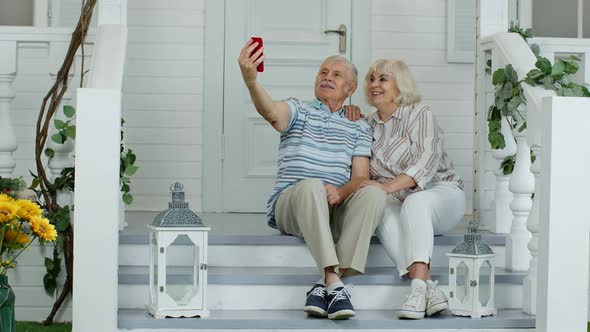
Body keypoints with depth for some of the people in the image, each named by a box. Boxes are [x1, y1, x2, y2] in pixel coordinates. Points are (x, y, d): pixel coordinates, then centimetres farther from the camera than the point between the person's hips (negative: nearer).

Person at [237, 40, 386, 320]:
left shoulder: (359, 129, 19)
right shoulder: (299, 111, 10)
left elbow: (361, 177, 6)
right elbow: (269, 110, -15)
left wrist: (340, 193, -19)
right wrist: (250, 79, -38)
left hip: (336, 212, 3)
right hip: (290, 207, -2)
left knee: (374, 193, -28)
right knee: (311, 185, -36)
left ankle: (325, 285, -32)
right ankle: (334, 284, -43)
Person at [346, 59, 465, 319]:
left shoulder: (419, 114, -2)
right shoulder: (370, 124, 16)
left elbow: (427, 161, -16)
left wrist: (387, 187, -29)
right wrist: (353, 122, 9)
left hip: (440, 193, -3)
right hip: (398, 203, 3)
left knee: (415, 202, -38)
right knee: (382, 212, -32)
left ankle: (418, 288, -51)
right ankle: (430, 289, -46)